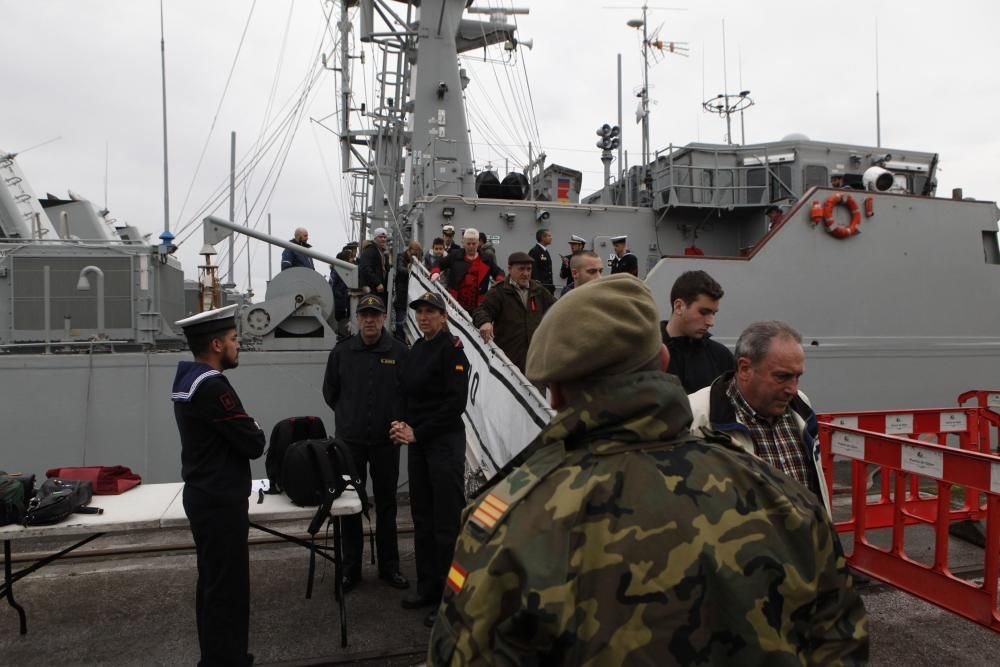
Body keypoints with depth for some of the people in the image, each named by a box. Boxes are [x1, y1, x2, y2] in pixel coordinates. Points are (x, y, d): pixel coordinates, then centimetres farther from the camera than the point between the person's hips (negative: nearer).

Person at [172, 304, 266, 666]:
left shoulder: (187, 379, 9)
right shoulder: (212, 386, -23)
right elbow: (253, 444, -21)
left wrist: (246, 431, -1)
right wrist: (256, 430, -1)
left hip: (205, 497, 10)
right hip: (220, 503, -10)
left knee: (213, 583, 19)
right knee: (227, 587, 0)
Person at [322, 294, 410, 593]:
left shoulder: (399, 351, -5)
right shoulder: (342, 351, -1)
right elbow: (330, 391, 11)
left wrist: (398, 421, 1)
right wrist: (348, 416, 10)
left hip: (386, 440, -1)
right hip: (350, 440, 1)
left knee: (386, 504, 11)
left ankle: (389, 566, 23)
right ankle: (351, 569, 20)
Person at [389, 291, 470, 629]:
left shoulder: (451, 349, -9)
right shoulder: (417, 349, 13)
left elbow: (455, 402, -15)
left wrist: (418, 433, -13)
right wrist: (404, 426, 2)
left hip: (444, 442, -8)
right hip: (418, 442, 8)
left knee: (447, 521, -3)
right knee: (422, 517, 14)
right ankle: (428, 587, 26)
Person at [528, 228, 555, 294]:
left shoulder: (545, 251, 18)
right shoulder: (534, 251, -11)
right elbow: (533, 270, -17)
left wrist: (552, 287, 17)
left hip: (548, 286, 9)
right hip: (540, 286, -9)